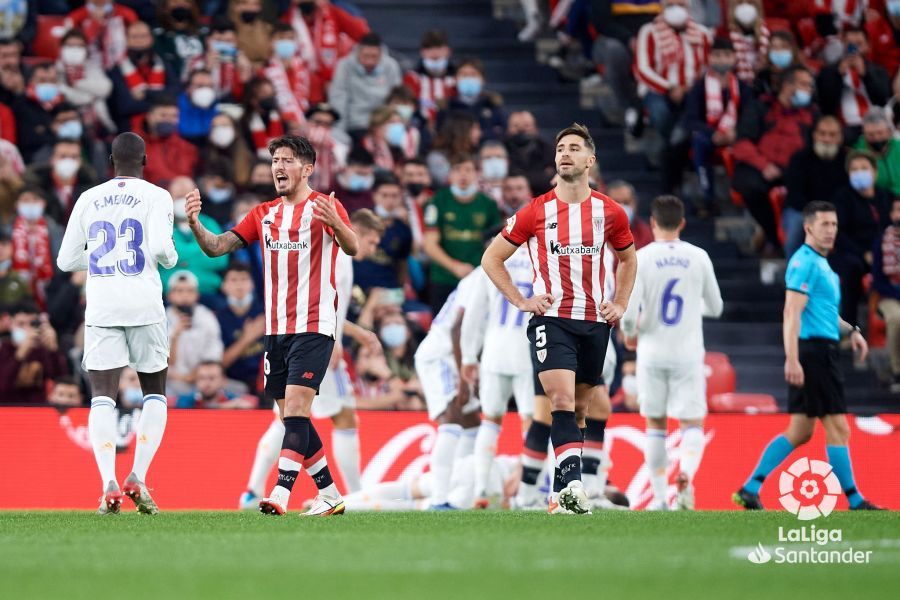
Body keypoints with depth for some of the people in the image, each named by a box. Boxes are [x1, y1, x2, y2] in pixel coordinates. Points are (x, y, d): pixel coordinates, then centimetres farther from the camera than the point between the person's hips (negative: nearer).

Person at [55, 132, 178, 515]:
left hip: (100, 307, 2)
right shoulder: (156, 197, 1)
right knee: (154, 394, 12)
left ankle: (109, 484, -19)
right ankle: (138, 477, -4)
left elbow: (66, 260, 12)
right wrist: (171, 258, 9)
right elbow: (160, 247, -14)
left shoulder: (88, 199, 11)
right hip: (144, 305, -2)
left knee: (102, 398, -1)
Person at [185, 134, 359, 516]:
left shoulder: (324, 206, -3)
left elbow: (352, 248, -19)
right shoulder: (263, 214, 14)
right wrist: (195, 225, -11)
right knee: (292, 418, 8)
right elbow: (217, 247, 9)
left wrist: (335, 224, -40)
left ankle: (281, 495, -25)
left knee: (296, 408, -17)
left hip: (313, 327, -7)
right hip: (276, 329, 7)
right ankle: (330, 496, 17)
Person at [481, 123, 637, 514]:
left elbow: (627, 259, 24)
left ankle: (561, 491, 19)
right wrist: (520, 301, -1)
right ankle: (572, 485, -28)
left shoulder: (610, 213, 5)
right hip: (550, 318, -3)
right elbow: (492, 258, 7)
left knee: (578, 409, 9)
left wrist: (620, 304, 12)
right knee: (562, 401, -20)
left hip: (595, 321, 3)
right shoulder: (536, 212, -2)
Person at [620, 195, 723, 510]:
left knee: (655, 425, 13)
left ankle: (659, 496, 13)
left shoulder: (641, 258, -7)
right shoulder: (698, 257, -2)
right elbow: (714, 307, 8)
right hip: (688, 353, 0)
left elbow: (629, 311, -12)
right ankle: (686, 474, -26)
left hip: (652, 353, 0)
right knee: (692, 424, 3)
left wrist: (630, 333, 10)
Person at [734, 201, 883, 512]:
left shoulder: (820, 263, 19)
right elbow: (792, 314, -19)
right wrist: (792, 359, -25)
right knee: (838, 428, -6)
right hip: (814, 350, -10)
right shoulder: (804, 263, -12)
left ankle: (749, 489, 10)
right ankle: (854, 501, -1)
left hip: (821, 352, 10)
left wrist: (850, 330, 17)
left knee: (800, 432, 10)